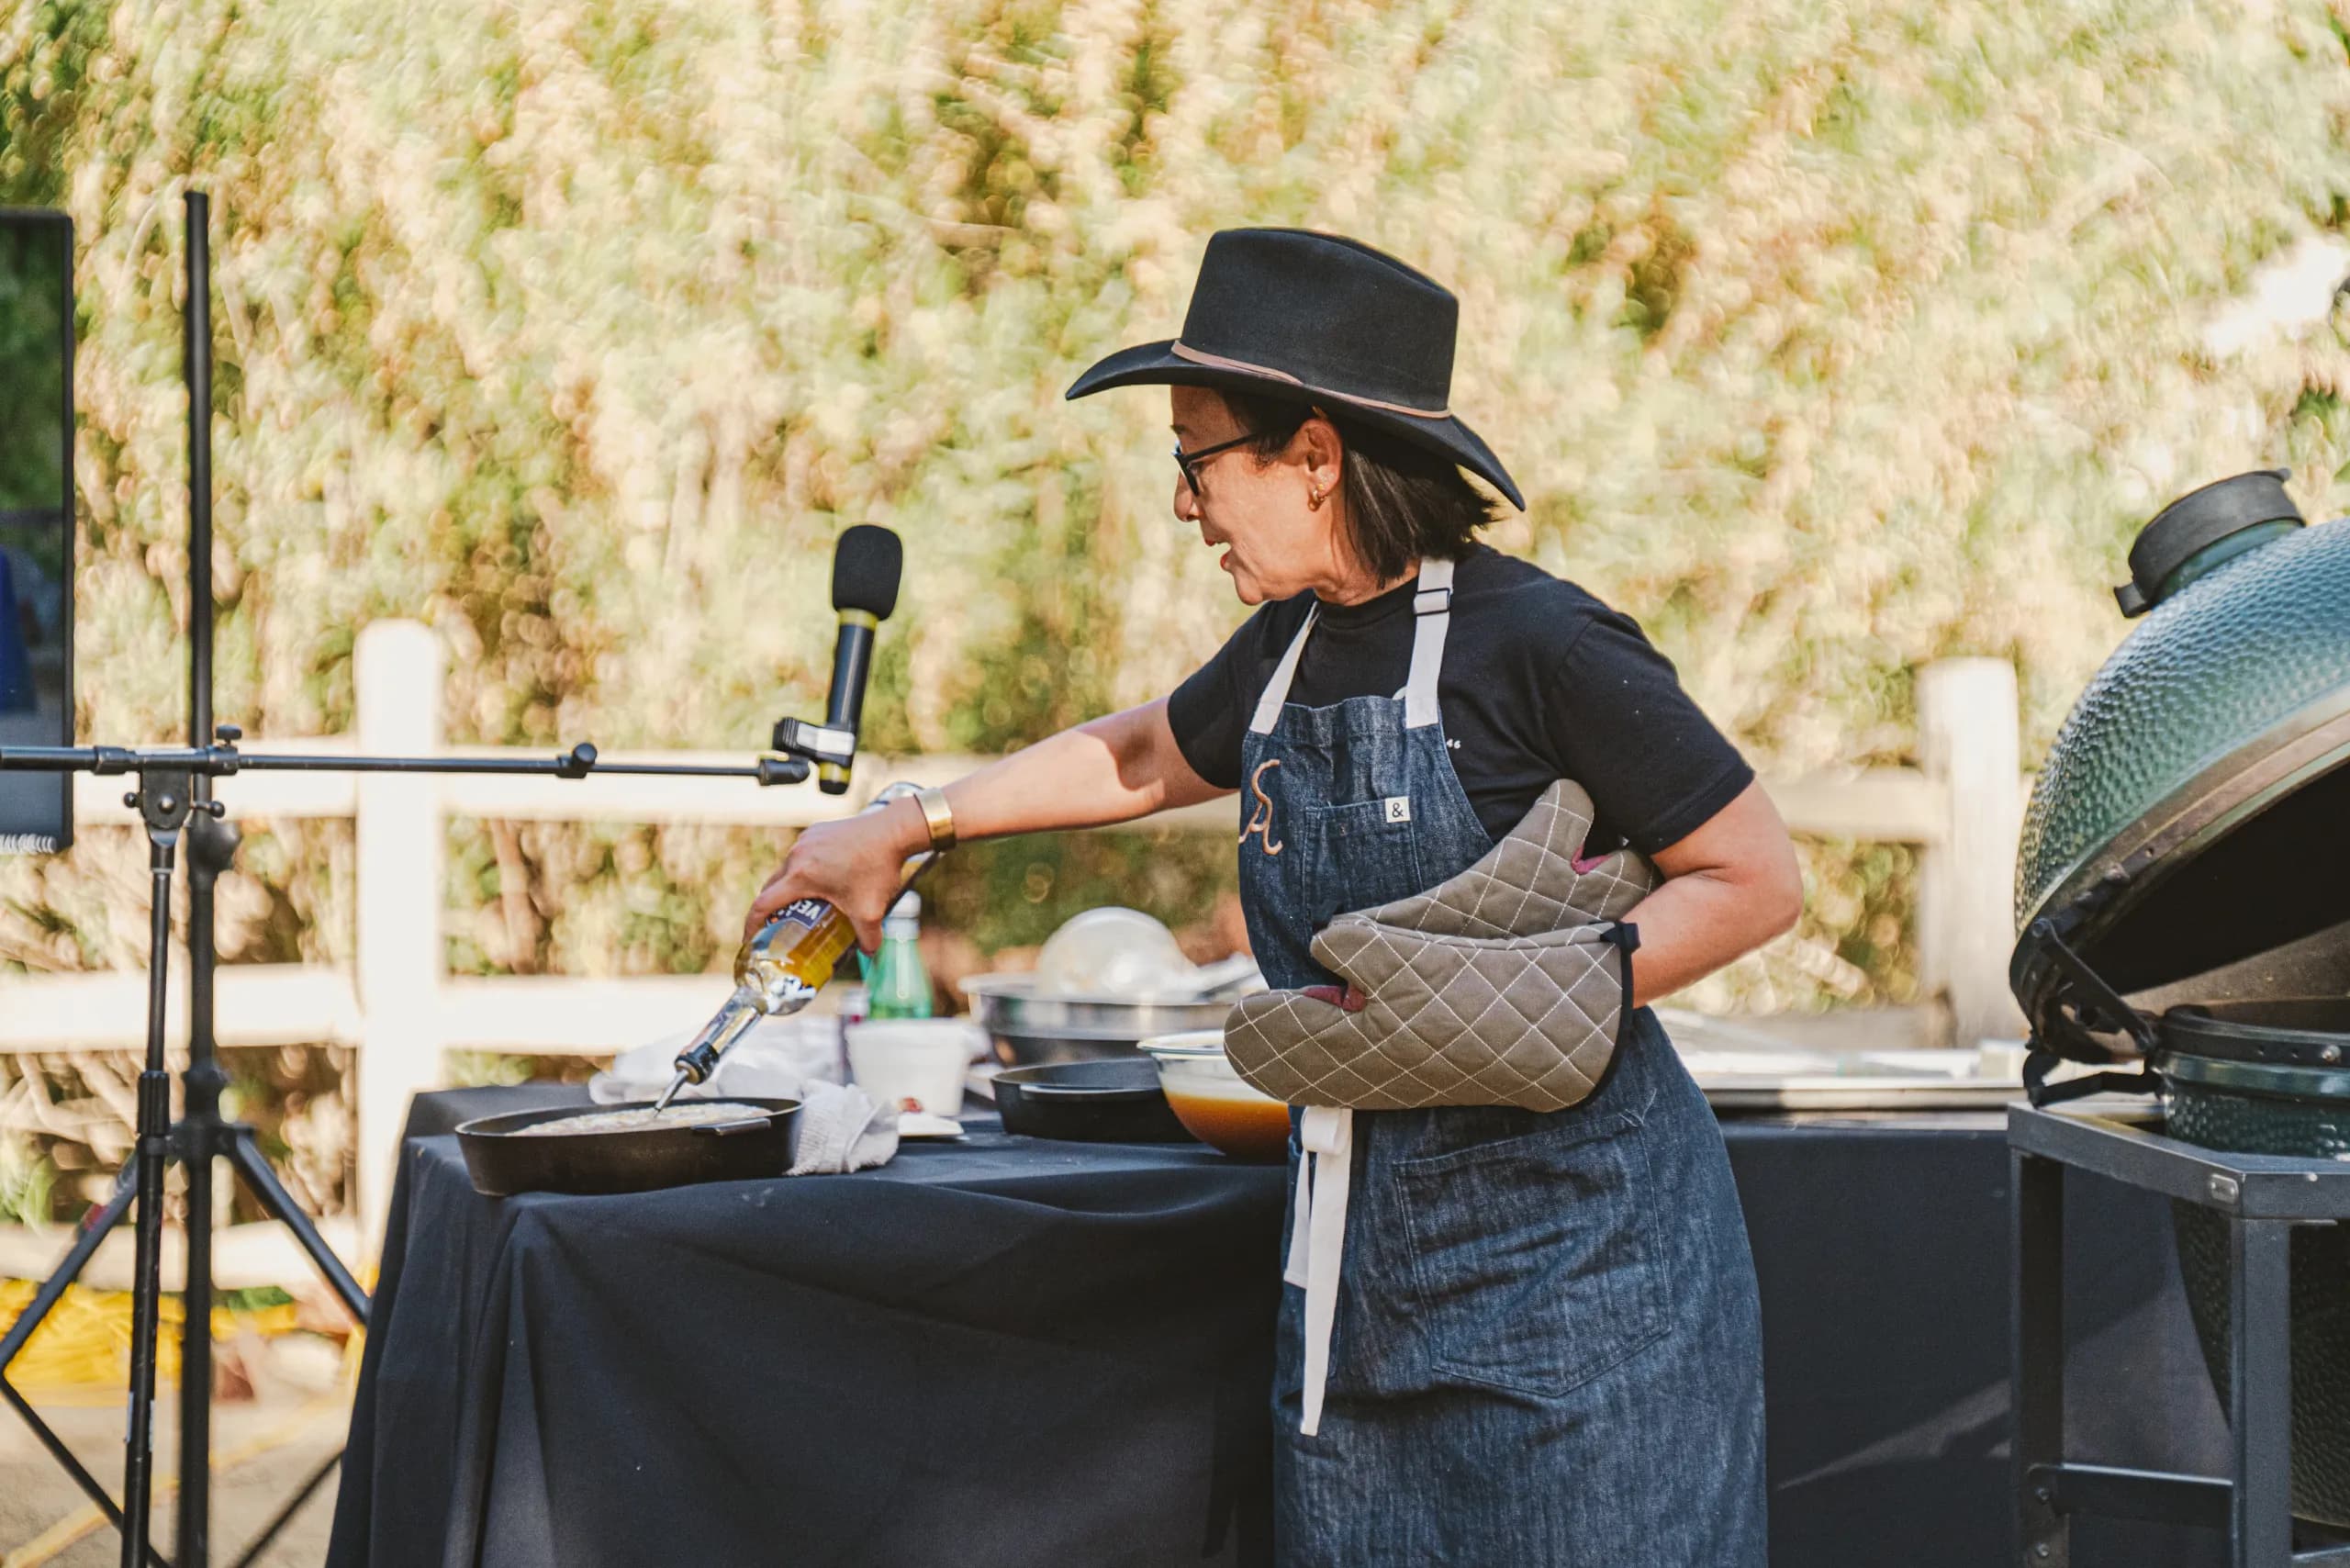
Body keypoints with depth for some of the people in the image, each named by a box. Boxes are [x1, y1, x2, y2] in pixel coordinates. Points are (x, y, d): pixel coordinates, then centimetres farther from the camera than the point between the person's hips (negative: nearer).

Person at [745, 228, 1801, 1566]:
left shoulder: (1534, 641, -14)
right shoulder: (1288, 651, 8)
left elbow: (1756, 882, -13)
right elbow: (1148, 756, 30)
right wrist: (905, 827, 33)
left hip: (1571, 1247, -7)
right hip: (1368, 1249, 7)